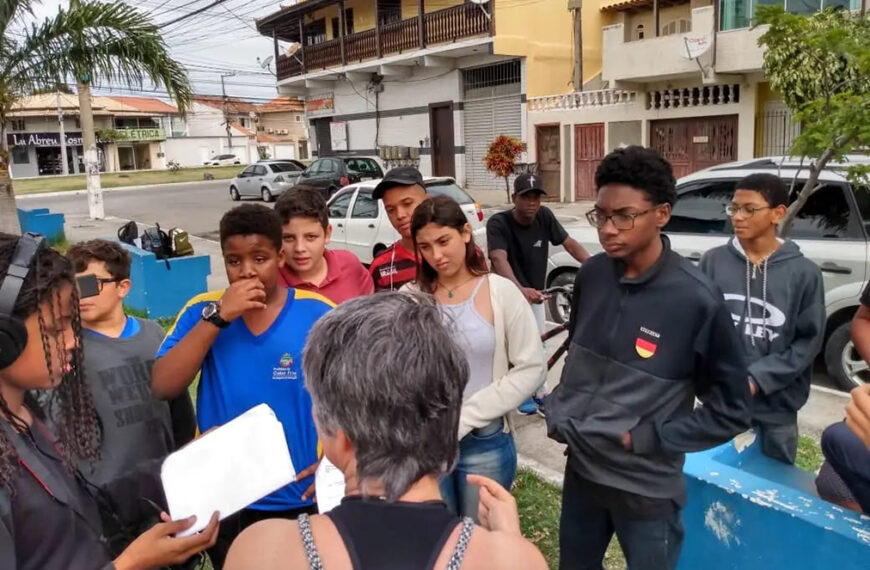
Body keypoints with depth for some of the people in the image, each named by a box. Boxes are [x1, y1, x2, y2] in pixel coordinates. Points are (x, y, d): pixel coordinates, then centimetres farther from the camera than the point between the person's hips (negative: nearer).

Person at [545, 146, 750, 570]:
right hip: (580, 469, 5)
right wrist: (559, 412, 0)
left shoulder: (697, 299, -19)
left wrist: (647, 438, -16)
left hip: (646, 488, -4)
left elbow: (731, 411, -11)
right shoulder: (591, 275, -5)